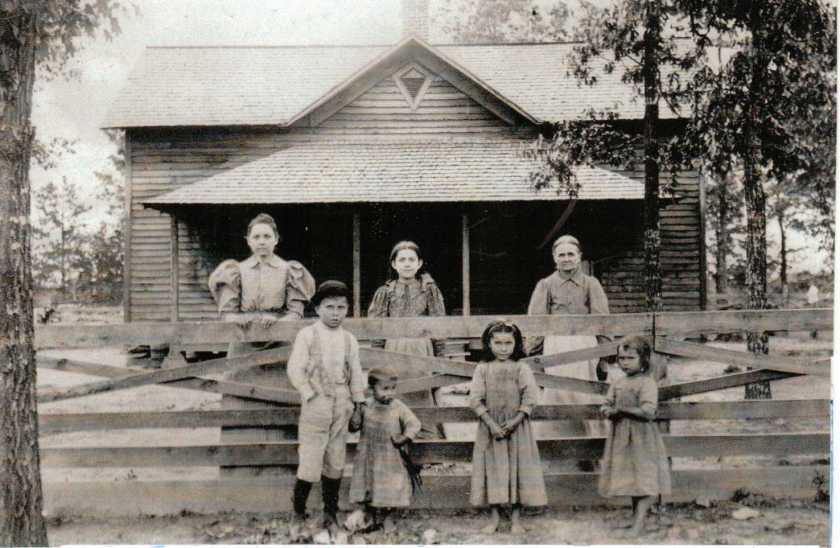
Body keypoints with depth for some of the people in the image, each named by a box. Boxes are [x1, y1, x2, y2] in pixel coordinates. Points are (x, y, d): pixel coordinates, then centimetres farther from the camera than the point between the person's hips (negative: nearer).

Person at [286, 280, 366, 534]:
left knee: (335, 464, 10)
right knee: (309, 465, -6)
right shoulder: (307, 335, -5)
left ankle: (330, 515, 22)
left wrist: (358, 404, 10)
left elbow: (356, 374, 12)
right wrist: (311, 395, -11)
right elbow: (295, 369, -8)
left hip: (341, 408, 4)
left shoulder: (349, 339, 8)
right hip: (315, 406, -4)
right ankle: (298, 514, 12)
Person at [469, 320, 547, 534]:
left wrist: (515, 421, -17)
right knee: (493, 468, 3)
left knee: (518, 467, 2)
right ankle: (494, 517, 12)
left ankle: (516, 518, 11)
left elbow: (530, 398, -7)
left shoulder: (522, 368, -2)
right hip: (490, 426, 0)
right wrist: (491, 423, -15)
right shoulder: (482, 369, 0)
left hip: (517, 426, 0)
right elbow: (475, 399, -6)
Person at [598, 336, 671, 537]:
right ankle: (637, 515, 26)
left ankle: (638, 522, -7)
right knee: (631, 479, 15)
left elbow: (648, 411, -21)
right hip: (621, 438, 7)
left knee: (644, 481, -6)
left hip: (642, 438, -7)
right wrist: (608, 411, -12)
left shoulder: (647, 383, -11)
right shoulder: (617, 384, 11)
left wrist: (622, 409, -21)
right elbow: (606, 405, 11)